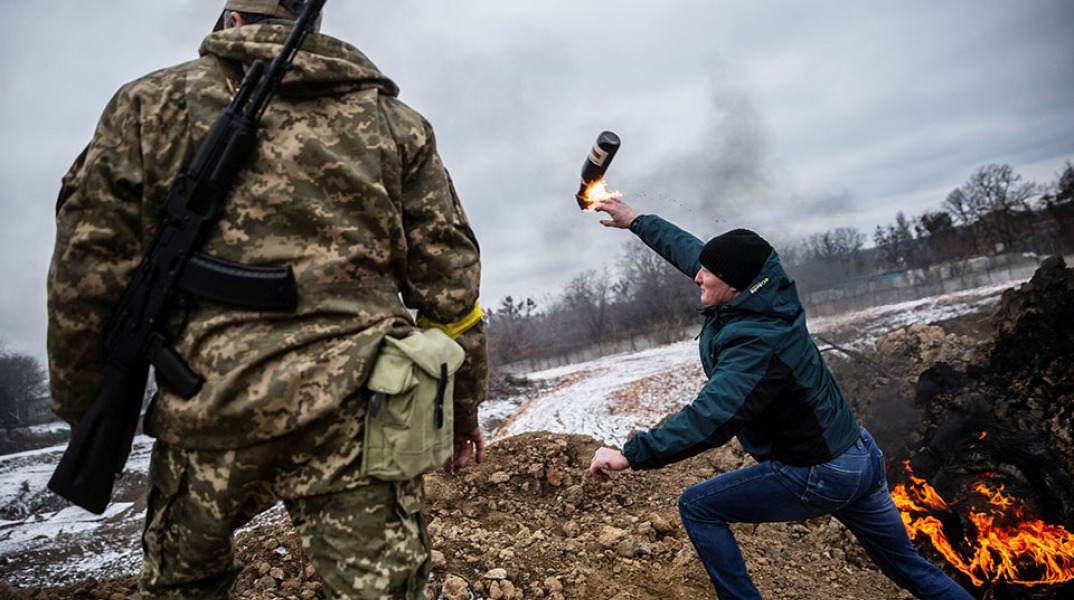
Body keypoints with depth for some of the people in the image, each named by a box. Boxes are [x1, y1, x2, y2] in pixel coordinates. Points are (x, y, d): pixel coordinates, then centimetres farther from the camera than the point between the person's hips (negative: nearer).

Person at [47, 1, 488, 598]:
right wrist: (464, 404, 15)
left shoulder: (153, 102, 9)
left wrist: (83, 406, 16)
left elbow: (87, 266, 5)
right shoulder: (395, 122, 11)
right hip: (356, 415, 0)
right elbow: (448, 280, 7)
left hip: (210, 412, 1)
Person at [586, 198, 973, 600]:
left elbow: (710, 419, -40)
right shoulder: (760, 293, -5)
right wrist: (637, 222, 17)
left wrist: (630, 454, -37)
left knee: (696, 508, 0)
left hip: (817, 478, -9)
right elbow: (689, 249, 8)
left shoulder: (757, 343, -30)